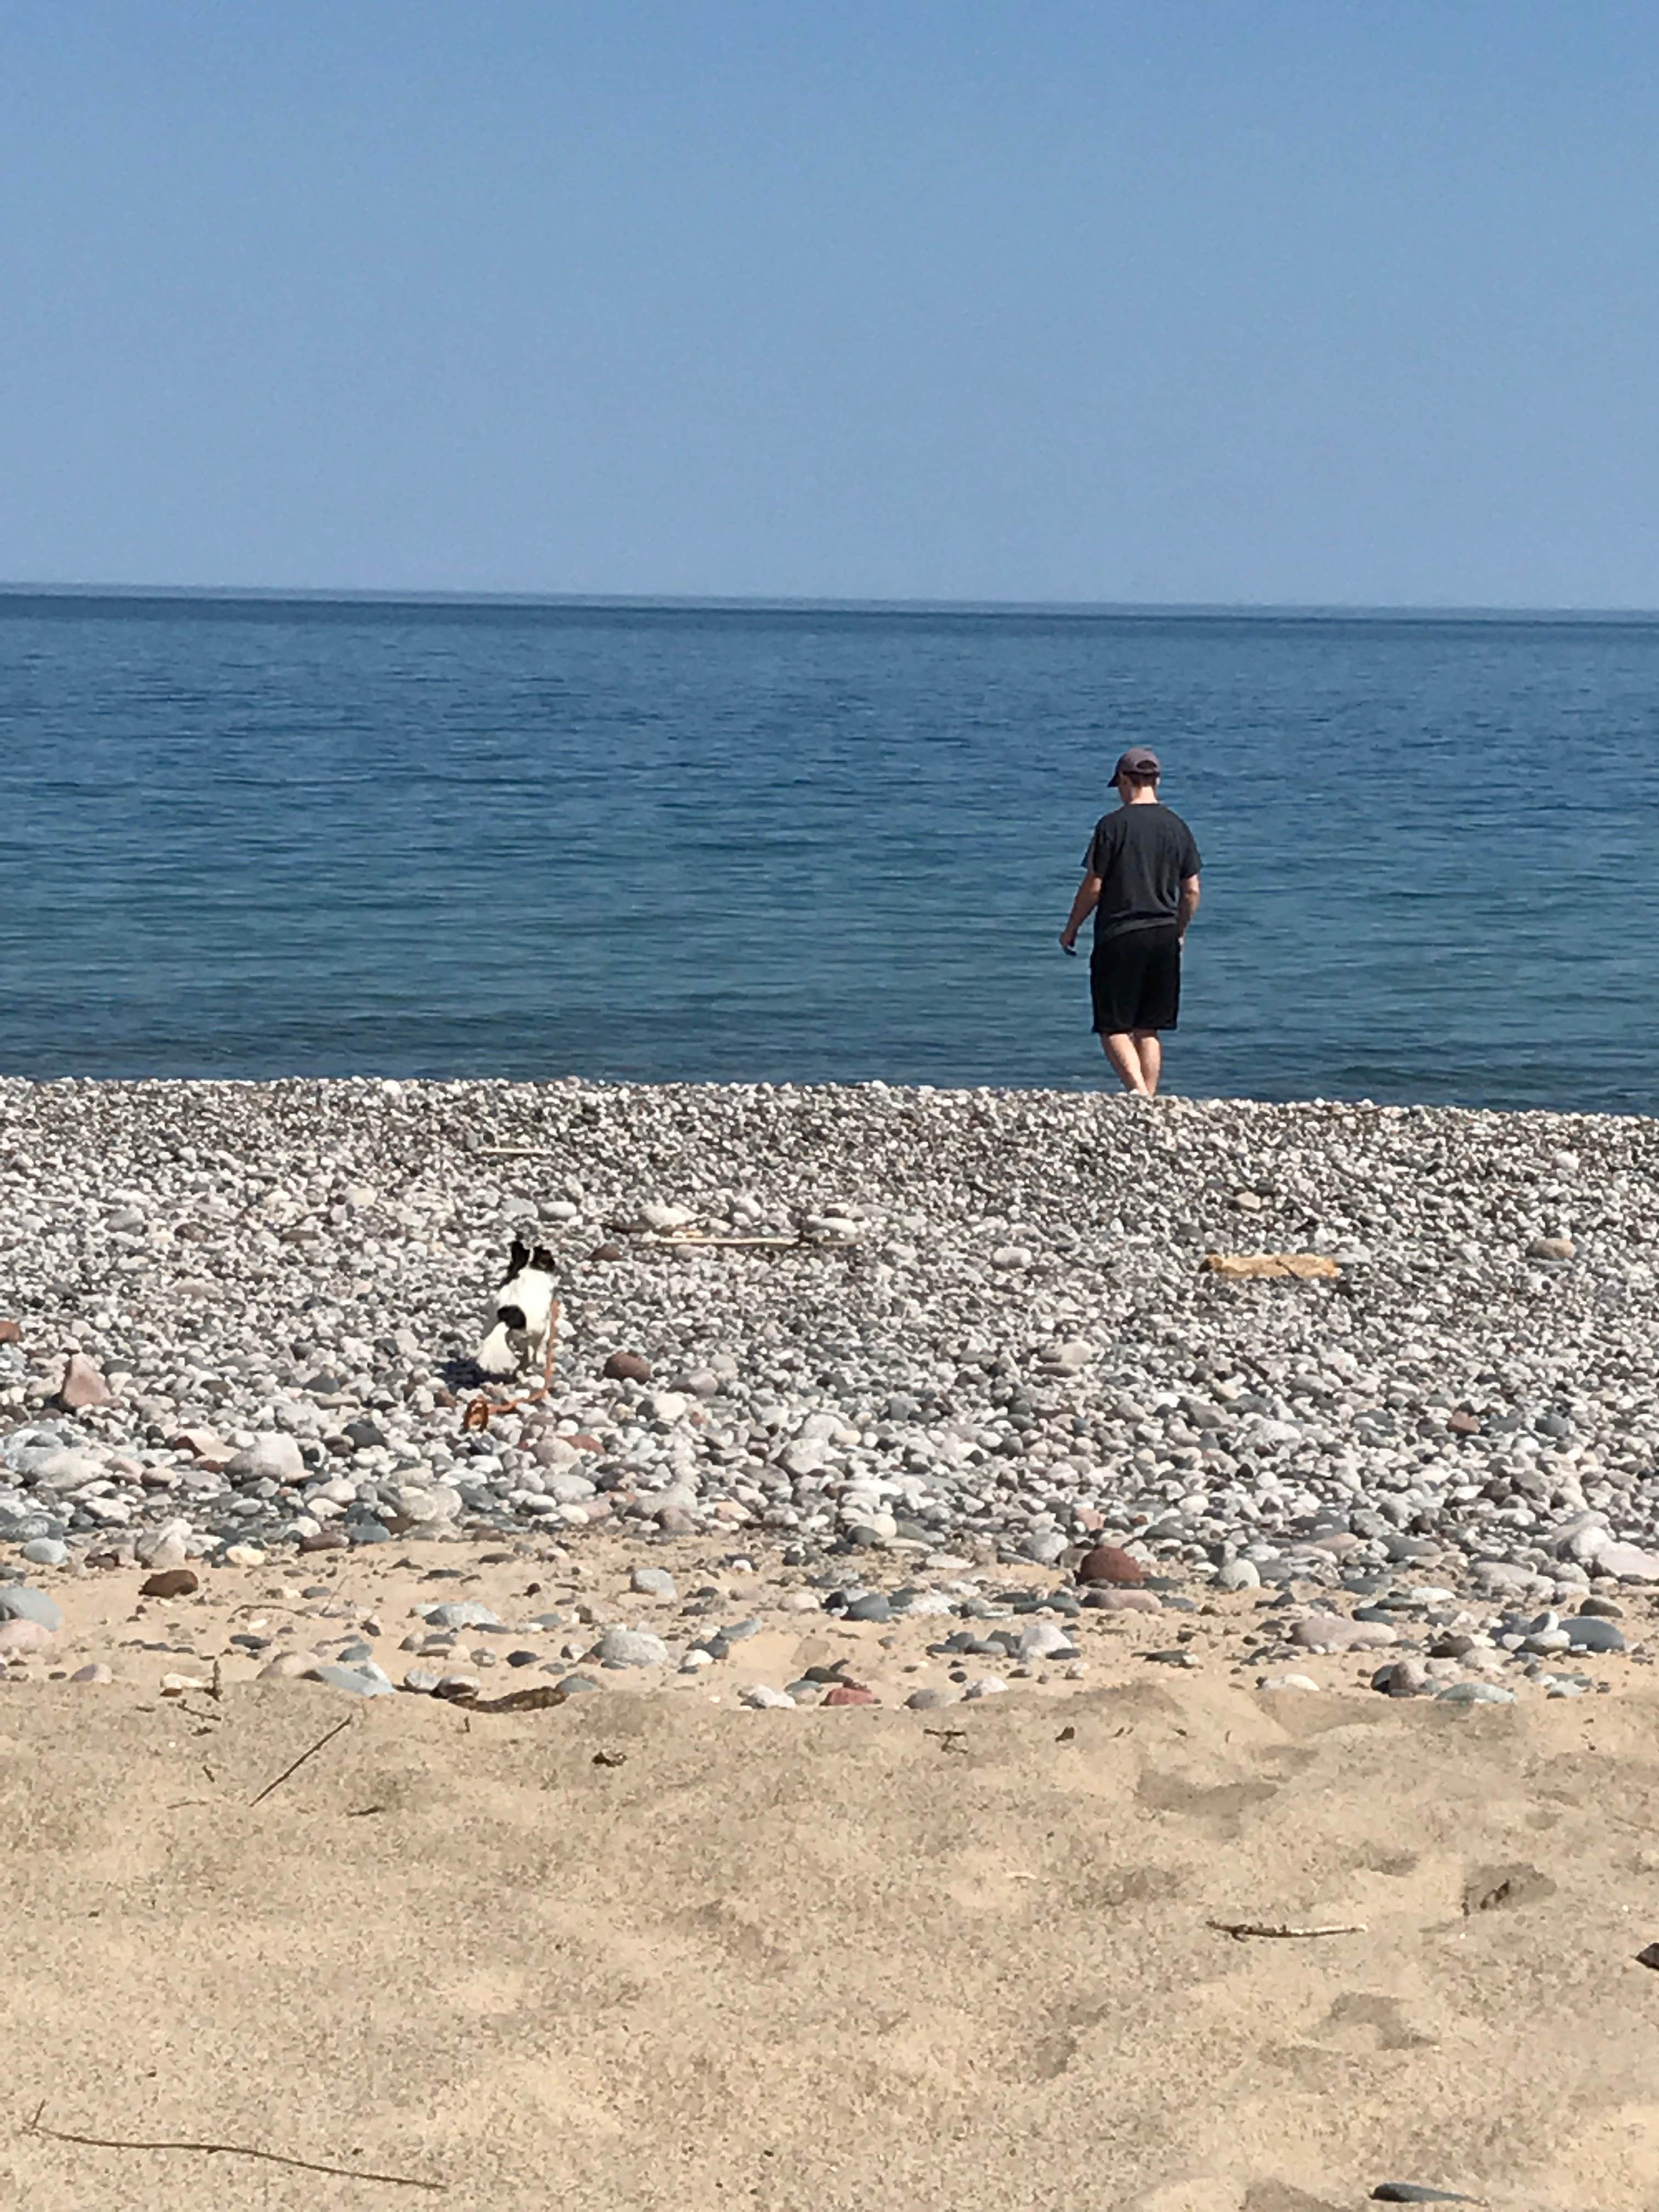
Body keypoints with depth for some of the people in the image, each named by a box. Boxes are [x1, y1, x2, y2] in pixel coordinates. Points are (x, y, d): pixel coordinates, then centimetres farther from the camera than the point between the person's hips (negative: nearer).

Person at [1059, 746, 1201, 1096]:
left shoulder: (1113, 825, -8)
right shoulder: (1177, 827, 6)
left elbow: (1093, 887, -8)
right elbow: (1191, 891, 9)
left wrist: (1071, 929, 6)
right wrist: (1179, 931, 24)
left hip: (1119, 936, -5)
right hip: (1164, 937, 5)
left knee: (1113, 1028, 0)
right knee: (1148, 1031, 13)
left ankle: (1138, 1090, -20)